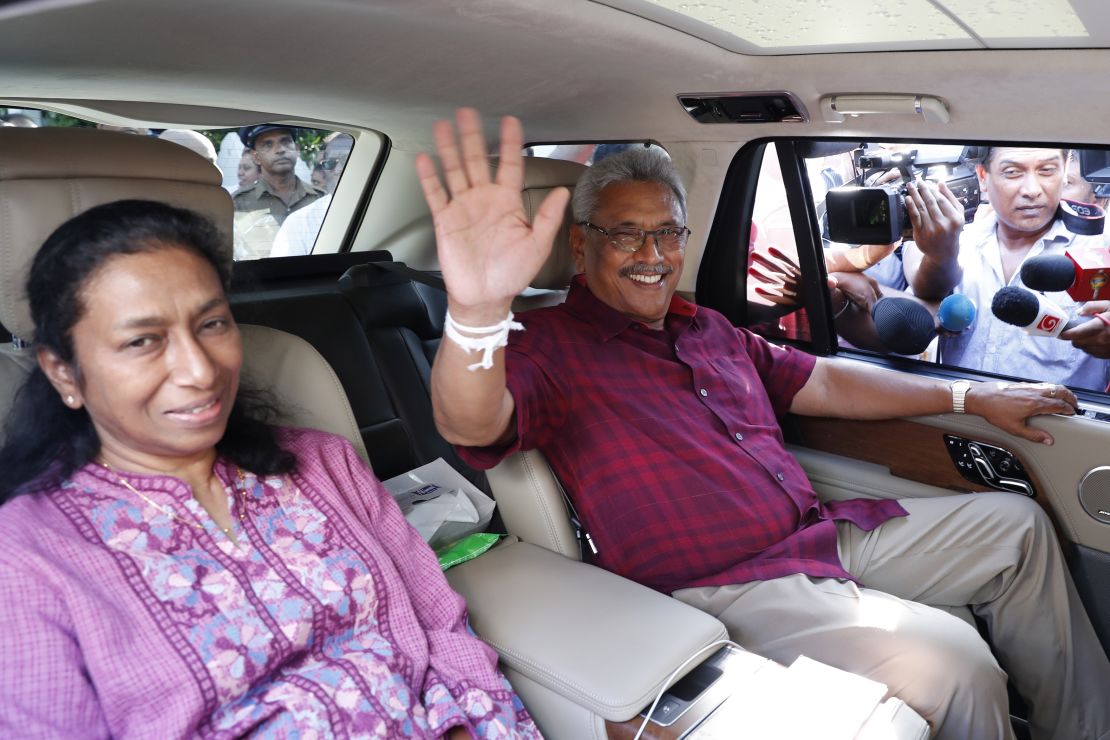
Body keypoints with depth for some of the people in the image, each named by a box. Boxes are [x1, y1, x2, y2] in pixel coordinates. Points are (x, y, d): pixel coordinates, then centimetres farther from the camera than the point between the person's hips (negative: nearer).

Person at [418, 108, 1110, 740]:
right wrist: (479, 315, -53)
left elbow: (822, 382, 21)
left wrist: (969, 396, 19)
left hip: (828, 532, 9)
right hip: (729, 585, -8)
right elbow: (472, 425, -30)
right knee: (954, 665, -27)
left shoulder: (708, 328, 15)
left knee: (1018, 525, 16)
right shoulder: (550, 344, -10)